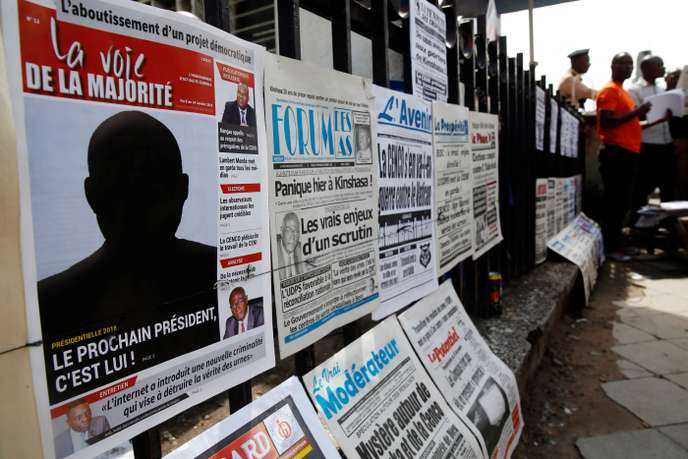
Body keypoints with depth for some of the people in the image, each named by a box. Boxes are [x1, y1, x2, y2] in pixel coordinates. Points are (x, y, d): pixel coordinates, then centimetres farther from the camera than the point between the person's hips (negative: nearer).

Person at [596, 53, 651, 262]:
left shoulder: (622, 91, 22)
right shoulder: (609, 90, -8)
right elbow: (606, 122, -20)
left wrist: (639, 115, 13)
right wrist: (636, 112, -18)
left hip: (627, 152, 10)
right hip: (616, 152, -10)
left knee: (622, 202, 13)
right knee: (615, 202, -7)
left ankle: (616, 241, 21)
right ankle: (612, 248, -2)